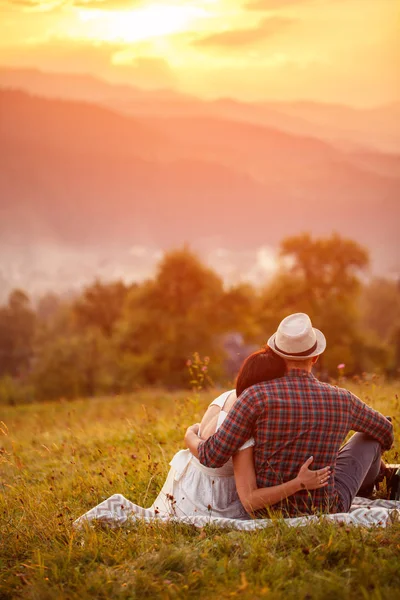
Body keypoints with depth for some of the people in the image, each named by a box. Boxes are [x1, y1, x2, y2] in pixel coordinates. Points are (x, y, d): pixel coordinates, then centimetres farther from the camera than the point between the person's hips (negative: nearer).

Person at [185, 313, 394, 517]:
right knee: (368, 436, 23)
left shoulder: (257, 395, -20)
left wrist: (190, 436, 6)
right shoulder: (341, 399, -9)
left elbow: (212, 457, -18)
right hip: (325, 514, 0)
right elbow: (384, 431, 12)